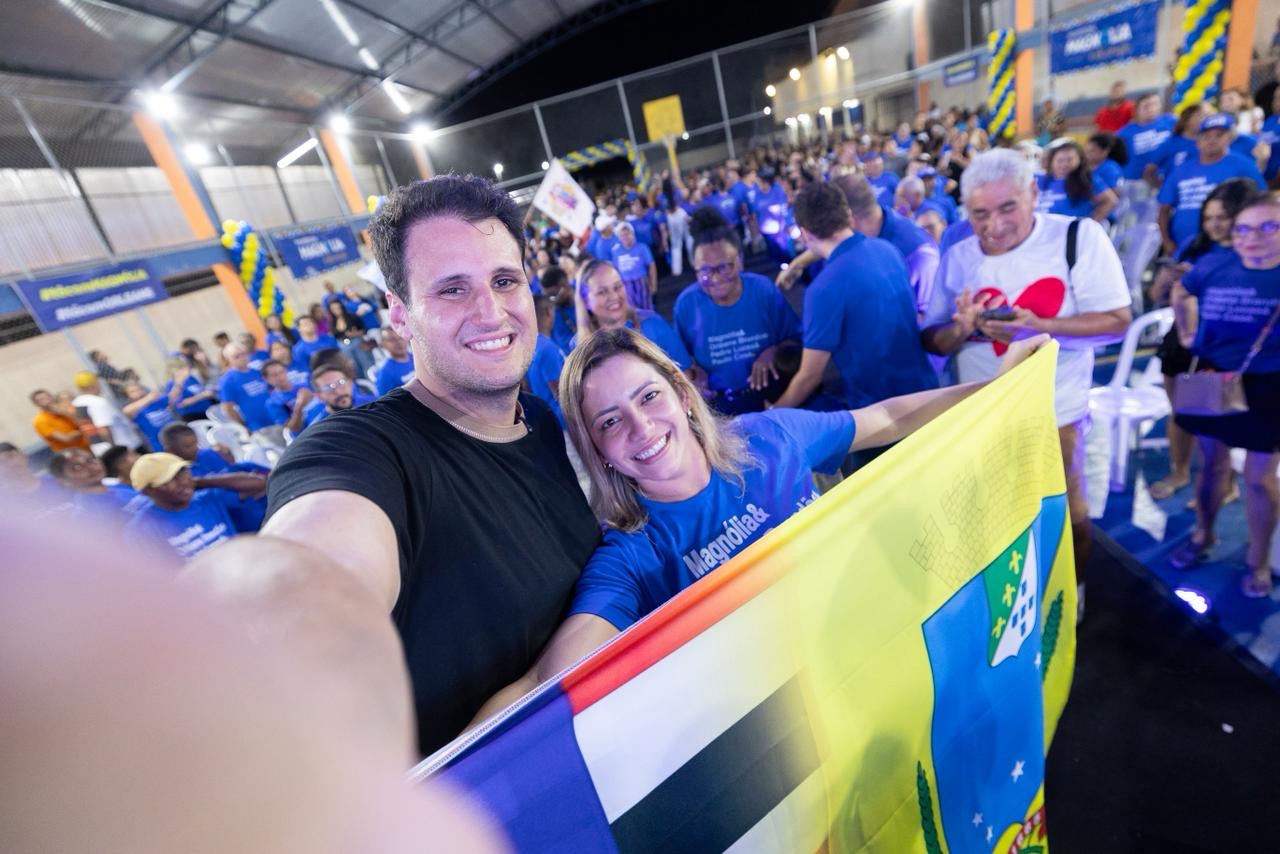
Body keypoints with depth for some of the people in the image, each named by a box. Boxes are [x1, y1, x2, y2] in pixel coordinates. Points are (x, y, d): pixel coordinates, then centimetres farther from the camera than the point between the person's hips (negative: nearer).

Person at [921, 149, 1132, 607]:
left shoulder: (1080, 236, -11)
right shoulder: (957, 257, -3)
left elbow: (1117, 320, -12)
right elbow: (932, 341, -1)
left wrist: (1039, 326, -28)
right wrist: (962, 329, -24)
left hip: (1055, 411, -2)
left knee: (1066, 513, 16)